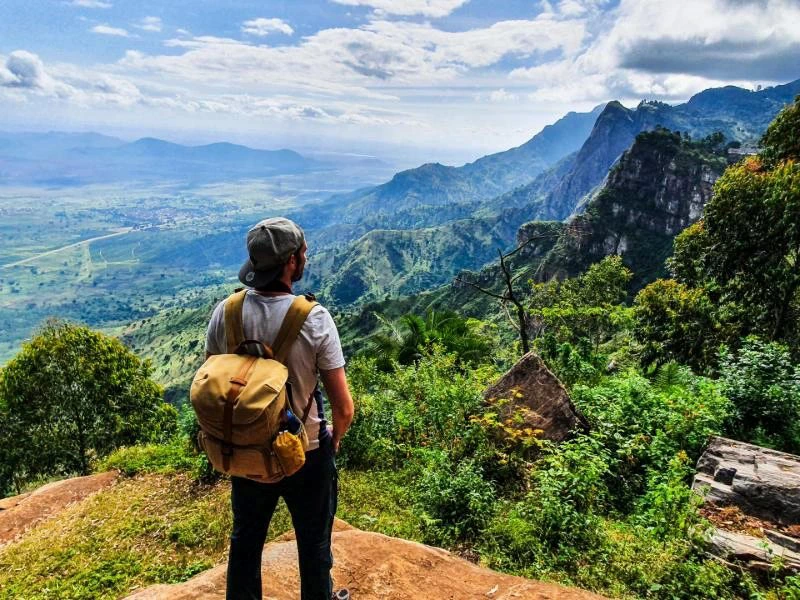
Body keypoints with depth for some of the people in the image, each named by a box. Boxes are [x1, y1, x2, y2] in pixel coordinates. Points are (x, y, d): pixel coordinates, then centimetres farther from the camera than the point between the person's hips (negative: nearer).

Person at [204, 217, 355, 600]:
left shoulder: (225, 313, -13)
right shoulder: (314, 319, -23)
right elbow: (344, 409, -20)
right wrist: (335, 438, 2)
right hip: (306, 455, -3)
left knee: (245, 543, 27)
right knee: (314, 547, 22)